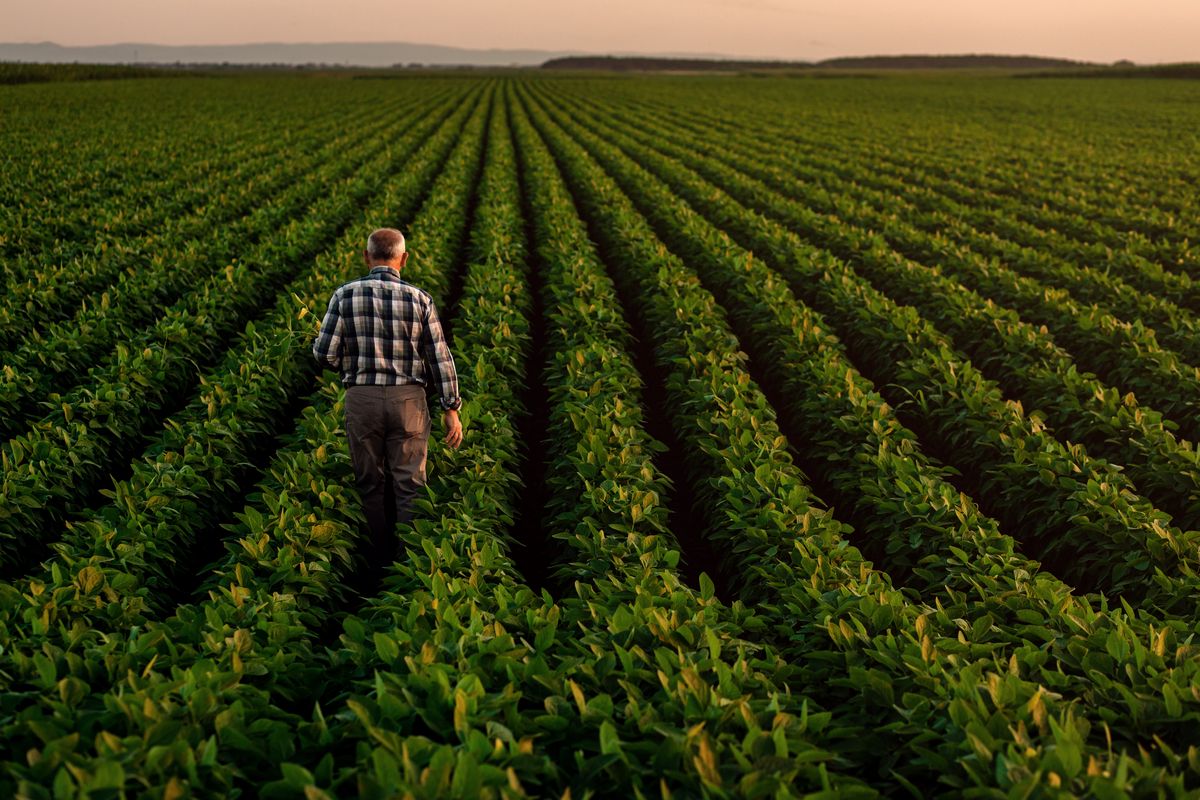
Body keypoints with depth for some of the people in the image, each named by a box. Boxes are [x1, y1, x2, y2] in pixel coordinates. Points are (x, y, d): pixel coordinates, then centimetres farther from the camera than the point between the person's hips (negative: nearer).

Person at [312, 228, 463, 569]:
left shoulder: (345, 295, -5)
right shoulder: (419, 299, -4)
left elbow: (324, 354, -5)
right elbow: (439, 357, -2)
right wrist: (452, 409, 4)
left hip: (362, 399, 0)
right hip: (408, 399, 0)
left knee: (371, 483, 14)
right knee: (409, 484, 8)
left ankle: (382, 557, 24)